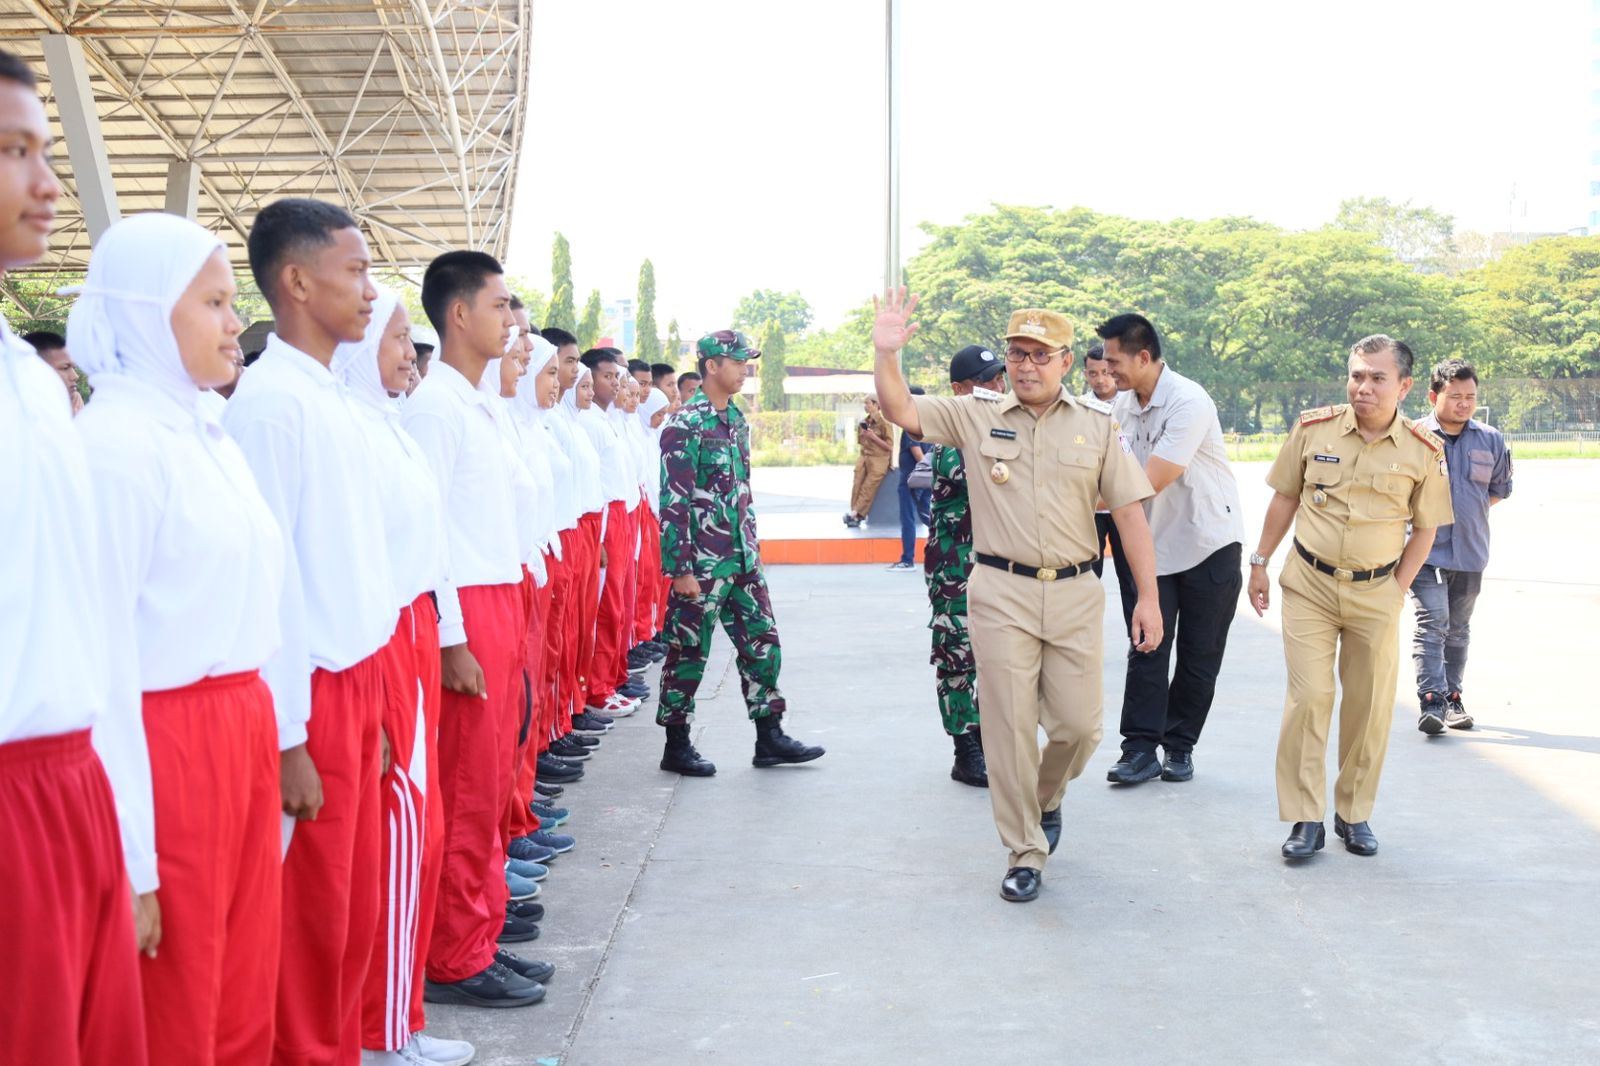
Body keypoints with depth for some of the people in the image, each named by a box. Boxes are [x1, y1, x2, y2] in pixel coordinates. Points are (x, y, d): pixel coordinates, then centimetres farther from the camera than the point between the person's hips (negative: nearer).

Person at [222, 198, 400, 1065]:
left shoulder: (328, 396, 11)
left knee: (353, 908, 16)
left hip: (357, 679, 8)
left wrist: (370, 697, 13)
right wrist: (287, 737, -18)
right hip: (312, 693, -8)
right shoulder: (271, 402, -15)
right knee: (311, 918, 4)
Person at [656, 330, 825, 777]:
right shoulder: (685, 425, -13)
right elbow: (673, 501, -17)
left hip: (742, 558, 8)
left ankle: (770, 737, 20)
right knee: (689, 654, 2)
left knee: (762, 644, 10)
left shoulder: (737, 421, 12)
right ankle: (676, 746, 13)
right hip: (702, 563, -8)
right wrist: (681, 568, -19)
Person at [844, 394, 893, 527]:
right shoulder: (863, 422, 12)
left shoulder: (884, 423, -7)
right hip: (863, 457, 6)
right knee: (857, 486, -6)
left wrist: (873, 437, -16)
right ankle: (856, 515, -7)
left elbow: (889, 446, -10)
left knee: (868, 488, -11)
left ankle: (854, 514, -11)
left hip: (878, 460, -6)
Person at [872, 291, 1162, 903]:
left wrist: (1148, 597, -1)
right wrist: (885, 353, -15)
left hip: (1075, 595, 1)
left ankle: (1046, 798, 38)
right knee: (1009, 727, 1)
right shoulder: (976, 417, 6)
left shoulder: (1097, 428, 7)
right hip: (1001, 594, -1)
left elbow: (1129, 513, 4)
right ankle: (1025, 854, 15)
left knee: (1078, 724, 4)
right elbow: (900, 410, 2)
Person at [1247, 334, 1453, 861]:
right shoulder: (1313, 429, -4)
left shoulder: (1423, 451, -5)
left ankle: (1354, 814, 23)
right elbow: (1284, 498, 7)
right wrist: (1260, 562, 7)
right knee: (1308, 697, -6)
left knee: (1369, 707, 7)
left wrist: (1399, 587, 0)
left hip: (1376, 593, 1)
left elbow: (1425, 527, 6)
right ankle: (1306, 819, 2)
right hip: (1309, 584, -1)